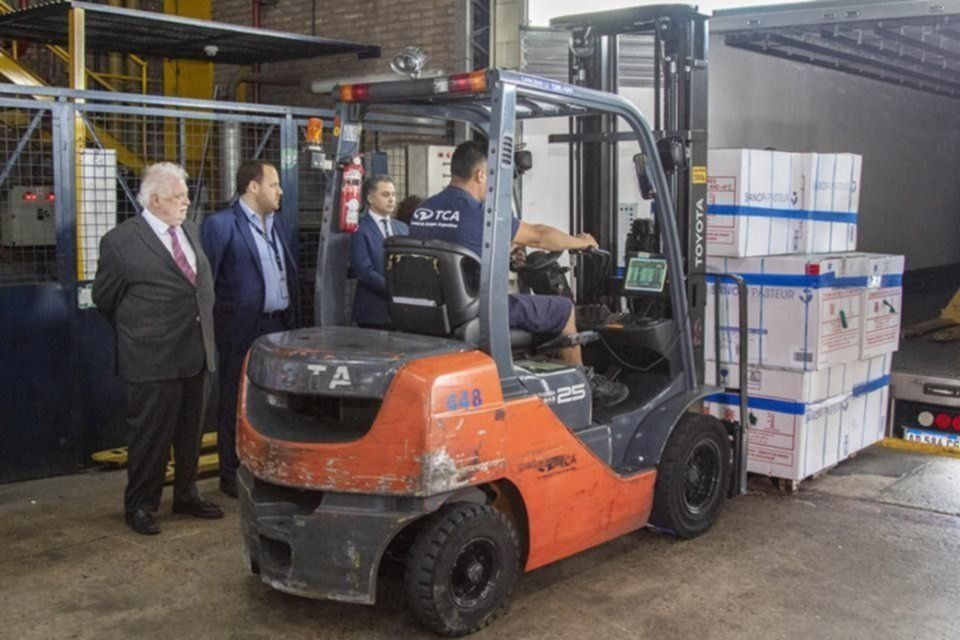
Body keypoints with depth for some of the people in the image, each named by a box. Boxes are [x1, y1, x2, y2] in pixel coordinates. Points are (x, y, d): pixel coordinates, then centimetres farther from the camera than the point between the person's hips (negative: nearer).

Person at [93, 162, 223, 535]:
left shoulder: (190, 231, 10)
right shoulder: (121, 241, -9)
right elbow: (104, 298, 1)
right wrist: (139, 332, 8)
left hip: (196, 354, 6)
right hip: (153, 360, -6)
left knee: (191, 433, 16)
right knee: (151, 435, 3)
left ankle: (186, 497, 31)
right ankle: (139, 506, 18)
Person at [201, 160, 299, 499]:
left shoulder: (276, 222, 13)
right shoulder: (220, 225, -9)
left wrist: (292, 318, 9)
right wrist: (208, 328, -12)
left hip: (278, 326, 7)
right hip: (242, 329, -7)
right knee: (236, 403, 5)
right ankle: (231, 475, 16)